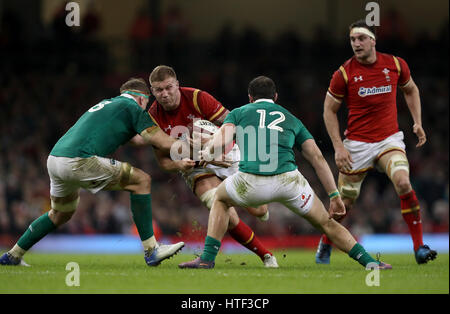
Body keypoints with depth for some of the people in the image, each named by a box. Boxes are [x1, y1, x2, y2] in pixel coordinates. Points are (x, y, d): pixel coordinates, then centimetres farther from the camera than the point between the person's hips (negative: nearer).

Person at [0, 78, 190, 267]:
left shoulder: (106, 104, 30)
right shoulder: (133, 107, 5)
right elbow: (164, 143, -2)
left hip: (54, 159, 9)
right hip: (78, 161, -9)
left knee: (61, 214, 32)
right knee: (141, 181, -2)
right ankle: (151, 251, -4)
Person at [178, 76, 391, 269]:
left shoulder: (238, 113, 23)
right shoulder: (291, 119, 28)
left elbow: (221, 139, 3)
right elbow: (317, 158, 19)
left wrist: (208, 153, 25)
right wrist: (334, 196, 18)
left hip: (250, 181, -1)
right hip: (288, 180, 1)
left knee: (220, 199, 33)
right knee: (326, 223, 19)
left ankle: (207, 258, 22)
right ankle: (370, 262, 8)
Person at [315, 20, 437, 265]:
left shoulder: (395, 64, -1)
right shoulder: (344, 73, -8)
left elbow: (411, 90, 19)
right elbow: (329, 109, 1)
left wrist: (417, 122, 8)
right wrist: (338, 147, -6)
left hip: (389, 139, 1)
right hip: (357, 144, -1)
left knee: (403, 183, -25)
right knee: (345, 201, 4)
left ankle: (419, 248, -18)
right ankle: (325, 245, 33)